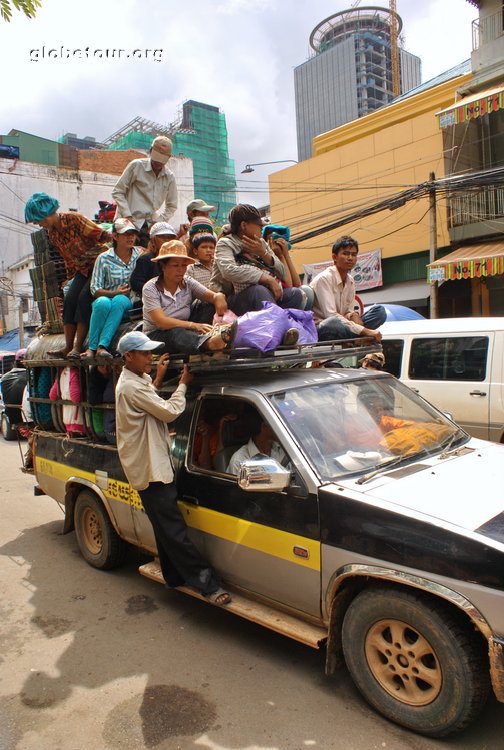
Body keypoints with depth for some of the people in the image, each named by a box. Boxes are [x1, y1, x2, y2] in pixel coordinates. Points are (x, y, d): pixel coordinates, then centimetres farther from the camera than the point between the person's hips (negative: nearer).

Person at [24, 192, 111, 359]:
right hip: (83, 269, 7)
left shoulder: (73, 219, -15)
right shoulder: (52, 234, 8)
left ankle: (78, 347, -20)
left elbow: (101, 235, -16)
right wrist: (69, 278, 20)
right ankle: (68, 347, -7)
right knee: (69, 299, -10)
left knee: (84, 298, -22)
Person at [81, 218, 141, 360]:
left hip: (129, 304, 0)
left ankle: (102, 346, -40)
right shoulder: (104, 258, 3)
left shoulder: (141, 255, 9)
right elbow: (95, 289, 0)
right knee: (102, 302, -36)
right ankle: (91, 347, -32)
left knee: (119, 300, -35)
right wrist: (114, 292, -15)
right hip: (107, 298, 0)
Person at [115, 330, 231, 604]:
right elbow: (169, 412, -17)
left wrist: (158, 378, 12)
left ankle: (176, 577, 27)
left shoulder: (134, 381, 13)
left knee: (166, 529, 17)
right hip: (150, 469, -11)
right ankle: (207, 584, -5)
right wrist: (183, 384, -5)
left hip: (151, 465, 11)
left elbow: (151, 406, 19)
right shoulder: (132, 387, -20)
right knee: (174, 531, -8)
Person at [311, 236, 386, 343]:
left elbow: (348, 311, 14)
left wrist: (352, 315, -13)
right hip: (320, 329, -7)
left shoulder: (350, 280, 8)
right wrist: (364, 330, -29)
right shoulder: (324, 278, -14)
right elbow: (330, 315, -25)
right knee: (333, 323, -42)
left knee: (380, 311, -4)